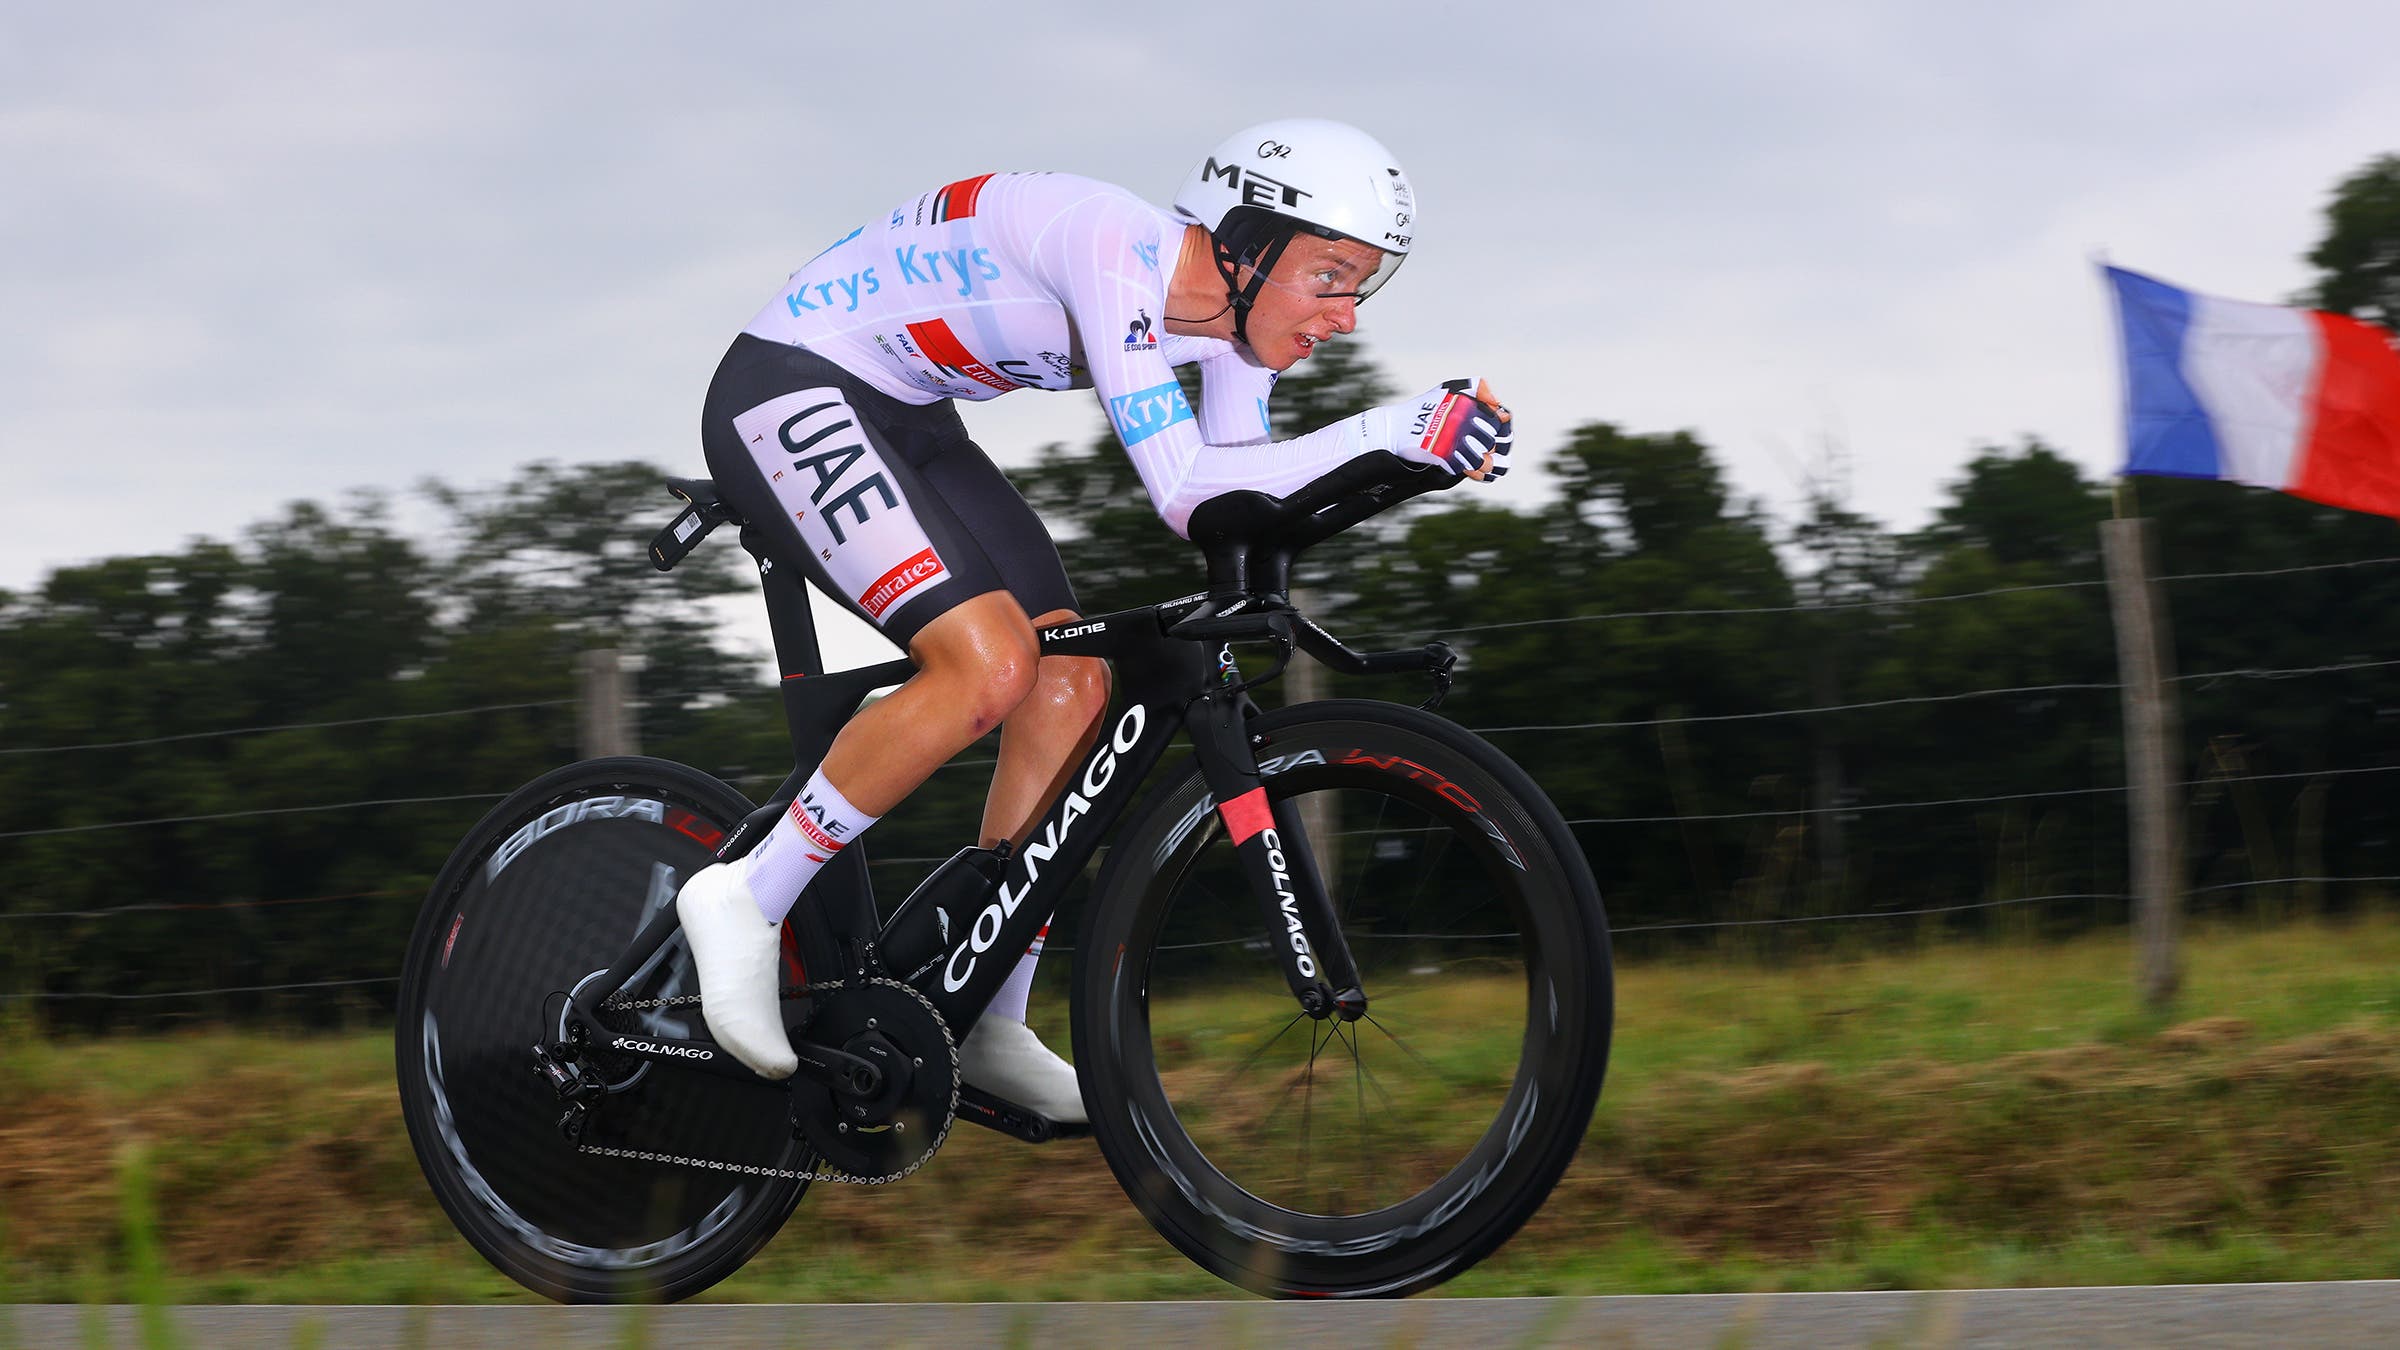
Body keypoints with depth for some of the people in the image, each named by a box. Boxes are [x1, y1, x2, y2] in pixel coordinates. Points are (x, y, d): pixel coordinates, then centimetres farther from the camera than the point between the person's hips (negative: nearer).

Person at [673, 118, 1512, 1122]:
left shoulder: (1237, 309, -3)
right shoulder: (1117, 250, -29)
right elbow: (1184, 491, -34)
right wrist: (1392, 433, -37)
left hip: (903, 423, 9)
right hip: (787, 396, -9)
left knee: (1072, 685, -2)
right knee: (988, 666, -24)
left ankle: (990, 1027, 6)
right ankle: (746, 899, -11)